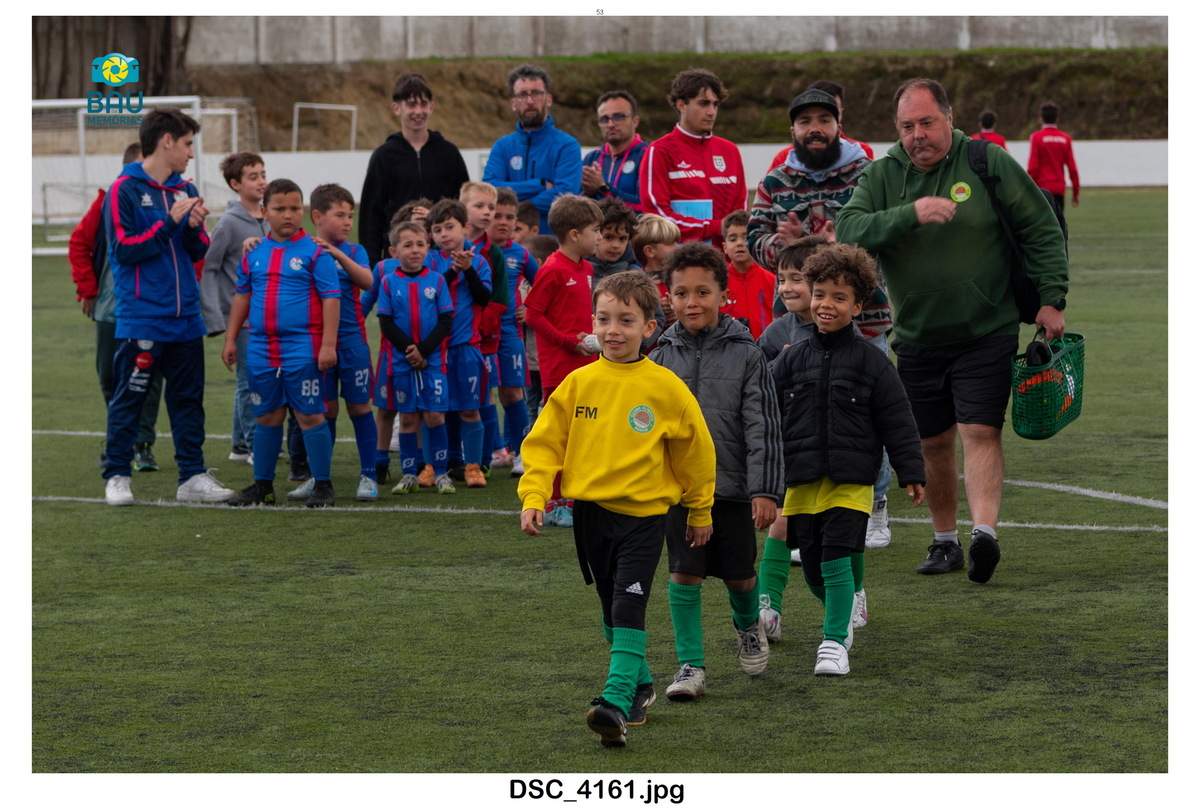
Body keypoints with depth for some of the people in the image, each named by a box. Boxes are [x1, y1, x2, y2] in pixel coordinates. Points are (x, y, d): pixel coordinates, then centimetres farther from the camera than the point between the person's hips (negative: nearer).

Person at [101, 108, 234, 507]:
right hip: (140, 319, -6)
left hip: (185, 317, 6)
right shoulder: (125, 190, -7)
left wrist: (194, 227, -7)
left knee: (188, 399, 9)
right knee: (128, 399, 0)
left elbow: (198, 252, 14)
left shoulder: (185, 190, 11)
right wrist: (169, 223, -16)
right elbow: (124, 250, -13)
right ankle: (117, 477, 8)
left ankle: (193, 476, 14)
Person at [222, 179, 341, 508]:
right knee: (267, 417, 13)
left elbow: (331, 298, -8)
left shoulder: (314, 252, -5)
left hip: (302, 349, -5)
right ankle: (263, 485, 22)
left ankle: (322, 485, 6)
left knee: (310, 416, -2)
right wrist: (231, 339, 16)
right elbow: (242, 296, 18)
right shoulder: (254, 253, 9)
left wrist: (328, 344, -14)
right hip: (262, 350, 5)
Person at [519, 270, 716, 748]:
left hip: (643, 514, -4)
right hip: (590, 511, 4)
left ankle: (617, 702, -22)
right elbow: (544, 443, 4)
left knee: (628, 607, -16)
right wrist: (534, 497, -8)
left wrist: (700, 512, 14)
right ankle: (640, 685, 35)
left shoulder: (665, 388, -7)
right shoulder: (578, 384, -1)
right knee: (612, 610, 16)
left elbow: (696, 452, 6)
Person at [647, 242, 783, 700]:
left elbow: (763, 426, -6)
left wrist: (765, 490, -12)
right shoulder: (662, 357, 2)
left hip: (732, 485, -1)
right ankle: (691, 666, 4)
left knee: (739, 575, 9)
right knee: (684, 575, -5)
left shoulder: (745, 355, -5)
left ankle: (749, 625, 41)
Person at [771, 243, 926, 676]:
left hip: (851, 481, -3)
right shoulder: (790, 361, 6)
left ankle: (835, 640, -3)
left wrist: (912, 474, 0)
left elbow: (898, 423, 2)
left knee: (836, 559, -12)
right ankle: (845, 612, 35)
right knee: (812, 567, 8)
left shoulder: (871, 363, 0)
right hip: (801, 482, 3)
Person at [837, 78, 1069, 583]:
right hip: (917, 338, 3)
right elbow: (848, 230, -16)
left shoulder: (989, 164, -4)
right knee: (933, 444, 9)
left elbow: (1042, 229, 1)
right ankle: (945, 542, 20)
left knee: (980, 433, -15)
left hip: (988, 333, -3)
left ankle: (985, 530, -27)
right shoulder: (881, 175, 0)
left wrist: (1051, 298, -5)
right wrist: (910, 214, -30)